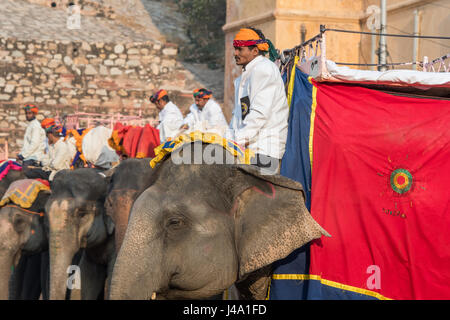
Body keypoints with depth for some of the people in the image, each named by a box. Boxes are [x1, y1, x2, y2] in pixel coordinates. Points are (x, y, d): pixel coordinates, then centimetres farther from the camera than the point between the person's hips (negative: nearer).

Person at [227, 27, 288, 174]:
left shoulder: (264, 69, -7)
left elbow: (260, 113, -17)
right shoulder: (243, 77, 24)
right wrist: (229, 139, 7)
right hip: (247, 146, 8)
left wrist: (239, 141, -19)